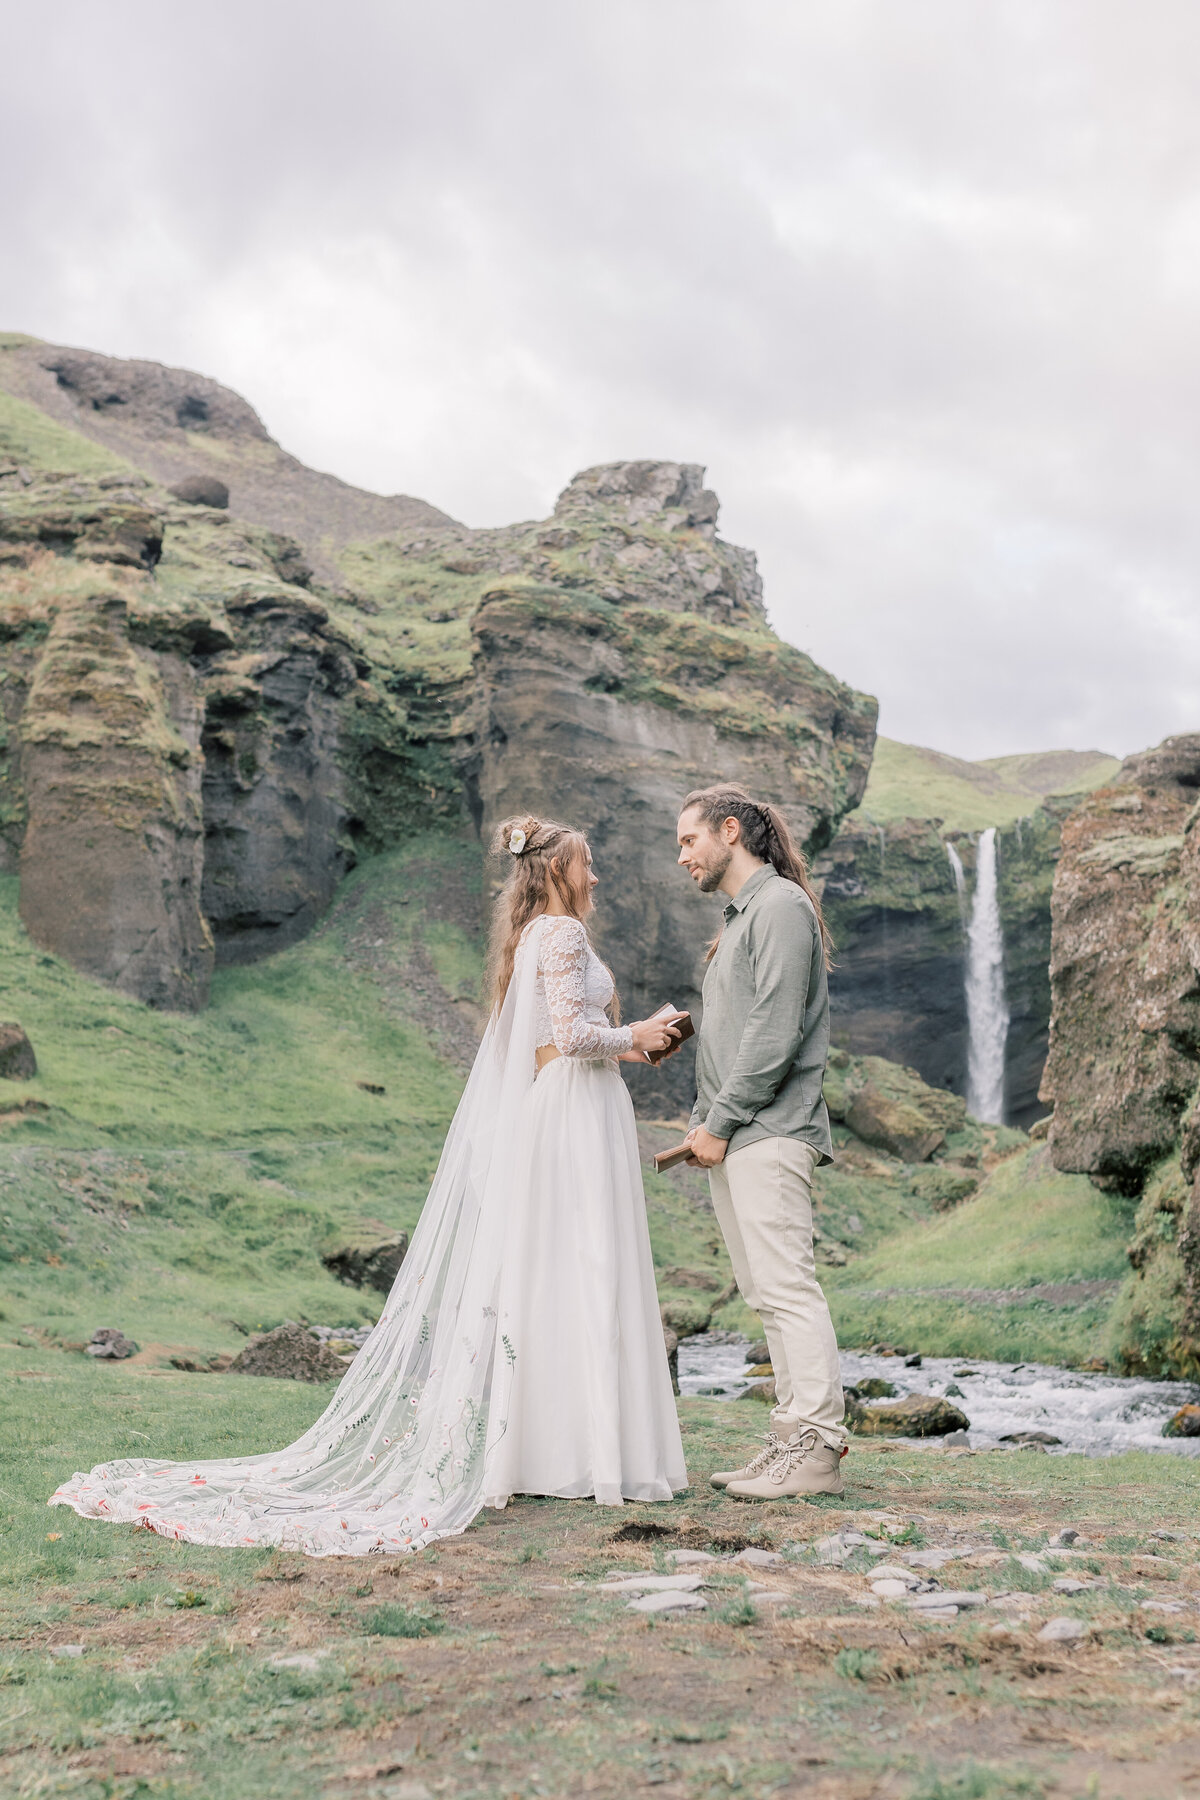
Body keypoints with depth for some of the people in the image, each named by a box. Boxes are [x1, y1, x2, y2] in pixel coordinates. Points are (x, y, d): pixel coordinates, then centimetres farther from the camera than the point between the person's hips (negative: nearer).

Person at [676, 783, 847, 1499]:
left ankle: (817, 1447, -5)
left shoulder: (781, 905, -8)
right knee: (767, 1292, 10)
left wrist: (720, 1121, -14)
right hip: (735, 1139, 10)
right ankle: (794, 1439, 15)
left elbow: (774, 1034, -17)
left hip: (768, 1134, -10)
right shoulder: (739, 916, 22)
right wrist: (703, 1122, 12)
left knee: (787, 1287, -9)